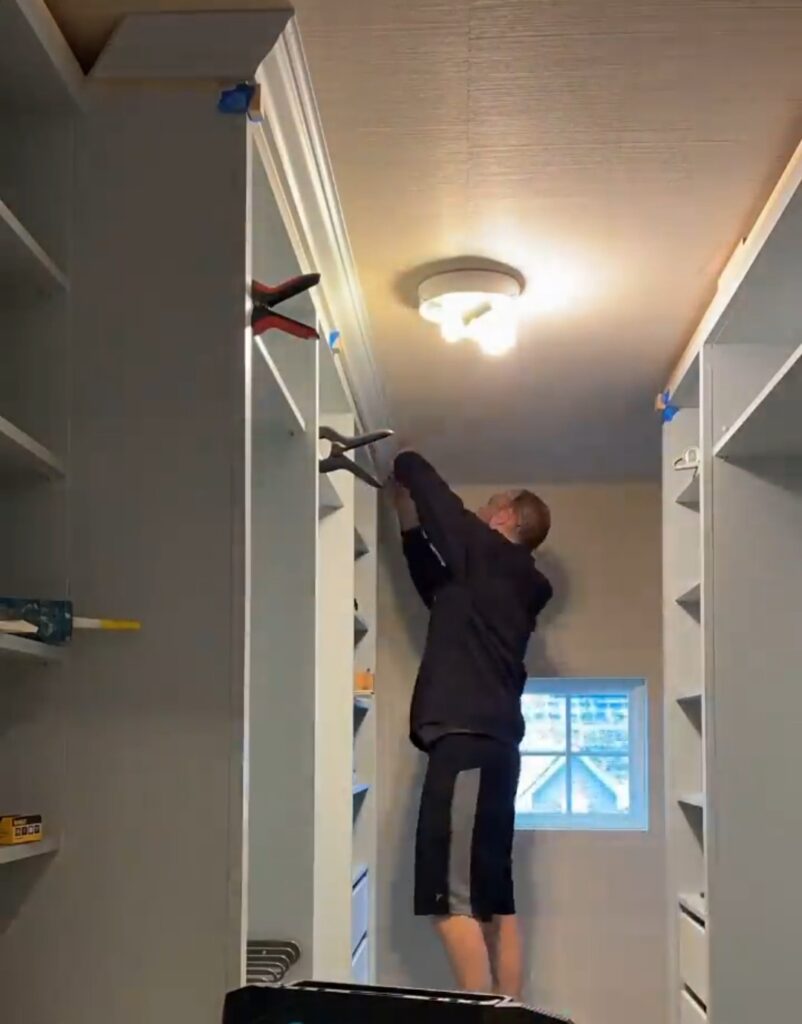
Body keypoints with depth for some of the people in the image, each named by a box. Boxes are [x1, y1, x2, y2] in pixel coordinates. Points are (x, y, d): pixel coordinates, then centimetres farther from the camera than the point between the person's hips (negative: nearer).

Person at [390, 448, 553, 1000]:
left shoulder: (489, 554, 0)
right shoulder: (503, 582, 22)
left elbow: (429, 484, 4)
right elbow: (434, 582, 34)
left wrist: (403, 462, 24)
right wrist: (406, 513, 32)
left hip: (468, 742, -9)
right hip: (489, 745, 9)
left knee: (453, 899, -13)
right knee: (492, 899, 7)